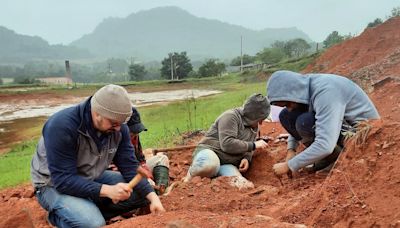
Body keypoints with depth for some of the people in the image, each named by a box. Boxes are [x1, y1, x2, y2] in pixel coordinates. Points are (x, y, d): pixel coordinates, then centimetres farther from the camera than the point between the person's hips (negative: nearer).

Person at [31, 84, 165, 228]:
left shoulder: (118, 128, -12)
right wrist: (107, 190, -41)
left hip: (92, 179, 6)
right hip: (55, 185, -6)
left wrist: (152, 196, -24)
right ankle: (59, 215, -1)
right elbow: (63, 179, -32)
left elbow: (130, 167, -10)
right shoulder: (61, 126, -31)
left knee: (143, 193, -6)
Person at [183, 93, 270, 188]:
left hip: (227, 164, 7)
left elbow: (247, 148, 25)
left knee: (246, 186, -25)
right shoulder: (230, 116, -13)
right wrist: (253, 145, -18)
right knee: (210, 165, -45)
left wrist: (247, 158, 1)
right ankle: (191, 175, -12)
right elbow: (227, 144, -24)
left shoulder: (254, 126, 13)